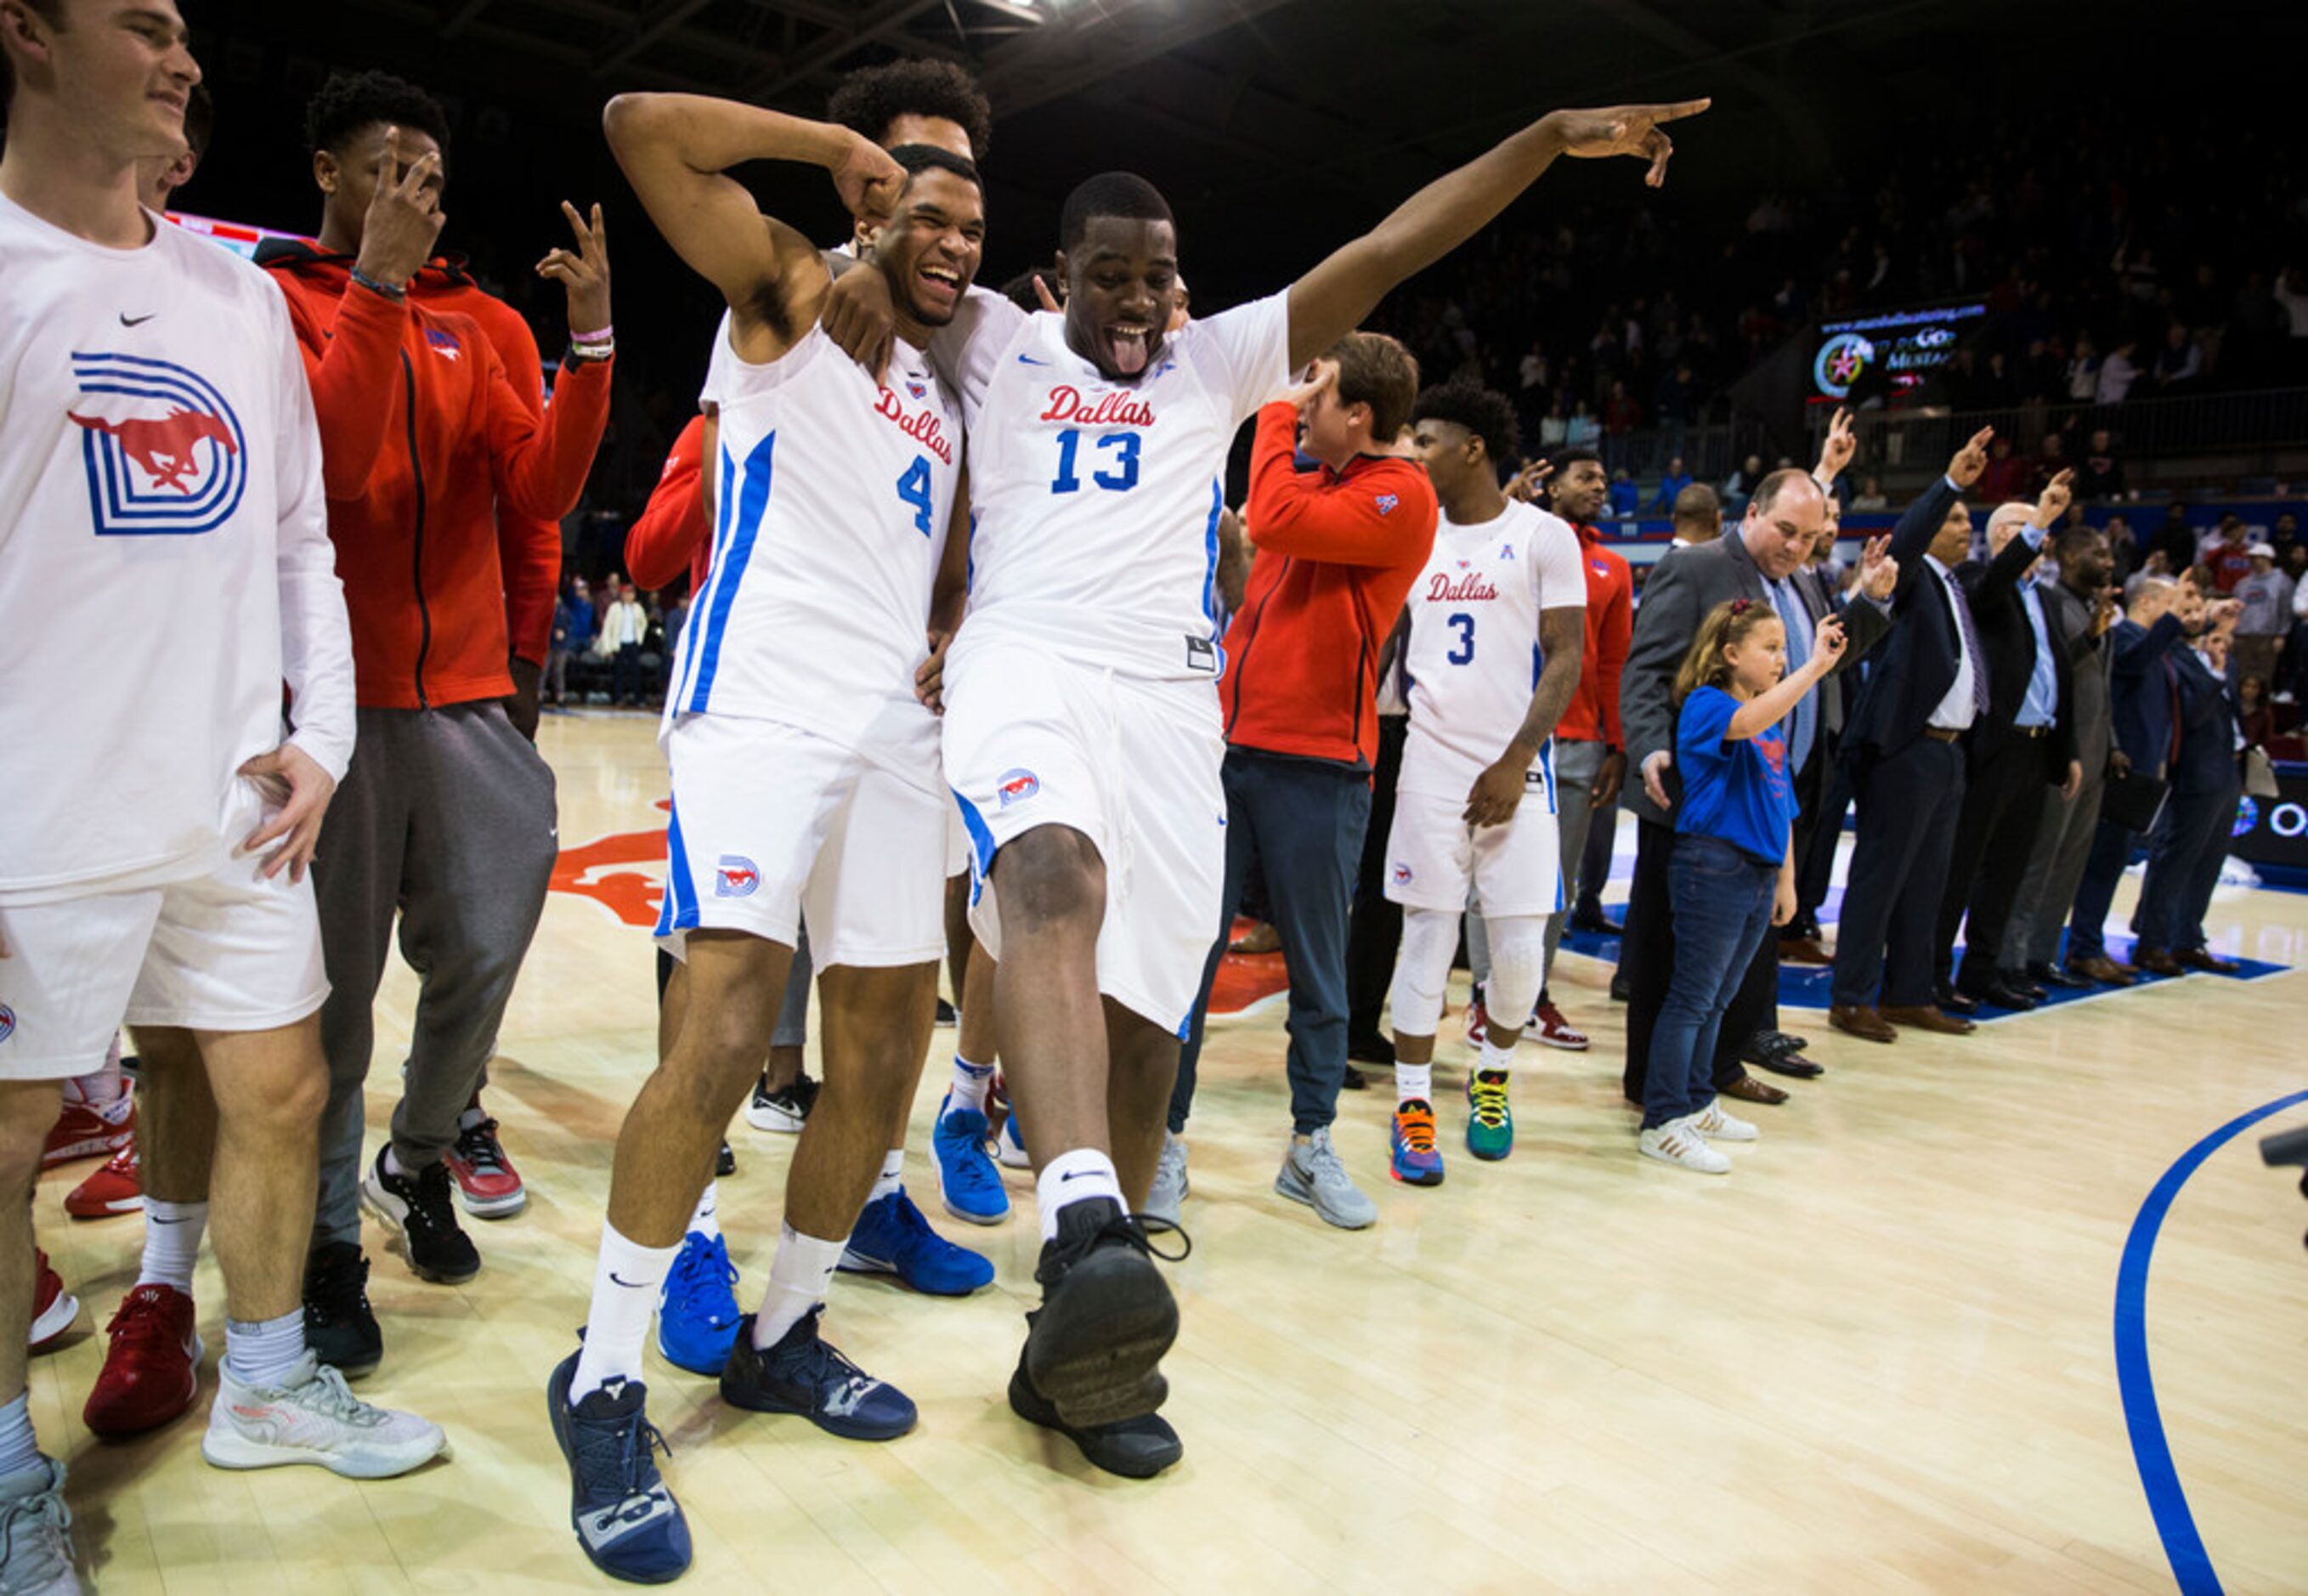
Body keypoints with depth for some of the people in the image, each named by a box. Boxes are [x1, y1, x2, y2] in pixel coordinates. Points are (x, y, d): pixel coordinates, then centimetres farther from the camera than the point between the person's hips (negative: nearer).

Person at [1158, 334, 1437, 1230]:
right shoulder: (1316, 482, 17)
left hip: (1315, 762, -6)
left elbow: (1274, 520, -20)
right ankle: (1166, 1140, 13)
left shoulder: (1400, 494, -7)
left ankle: (1311, 1147, 22)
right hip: (1231, 745, 6)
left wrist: (1277, 415, -6)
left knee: (1316, 969, 6)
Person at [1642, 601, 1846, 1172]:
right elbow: (1747, 723, -33)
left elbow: (1783, 807, 20)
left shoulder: (1773, 722, 17)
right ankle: (1662, 1123, 0)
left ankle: (1696, 1104, 28)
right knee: (1692, 997, -5)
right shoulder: (1705, 705, -9)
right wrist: (1815, 667, -33)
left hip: (1758, 873, 8)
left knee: (1716, 999, 17)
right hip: (1713, 864, -8)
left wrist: (1786, 878, 18)